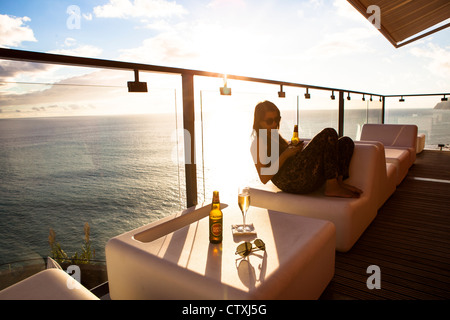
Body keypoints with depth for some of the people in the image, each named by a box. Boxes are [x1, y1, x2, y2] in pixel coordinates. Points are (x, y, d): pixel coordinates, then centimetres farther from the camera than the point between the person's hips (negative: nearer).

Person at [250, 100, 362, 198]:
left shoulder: (274, 136, 27)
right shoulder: (257, 143, -1)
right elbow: (264, 178, -11)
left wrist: (295, 148, 9)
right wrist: (285, 155, -13)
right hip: (290, 181, -10)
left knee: (346, 142, 4)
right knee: (329, 133, -17)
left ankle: (339, 181, -19)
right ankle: (332, 187, -23)